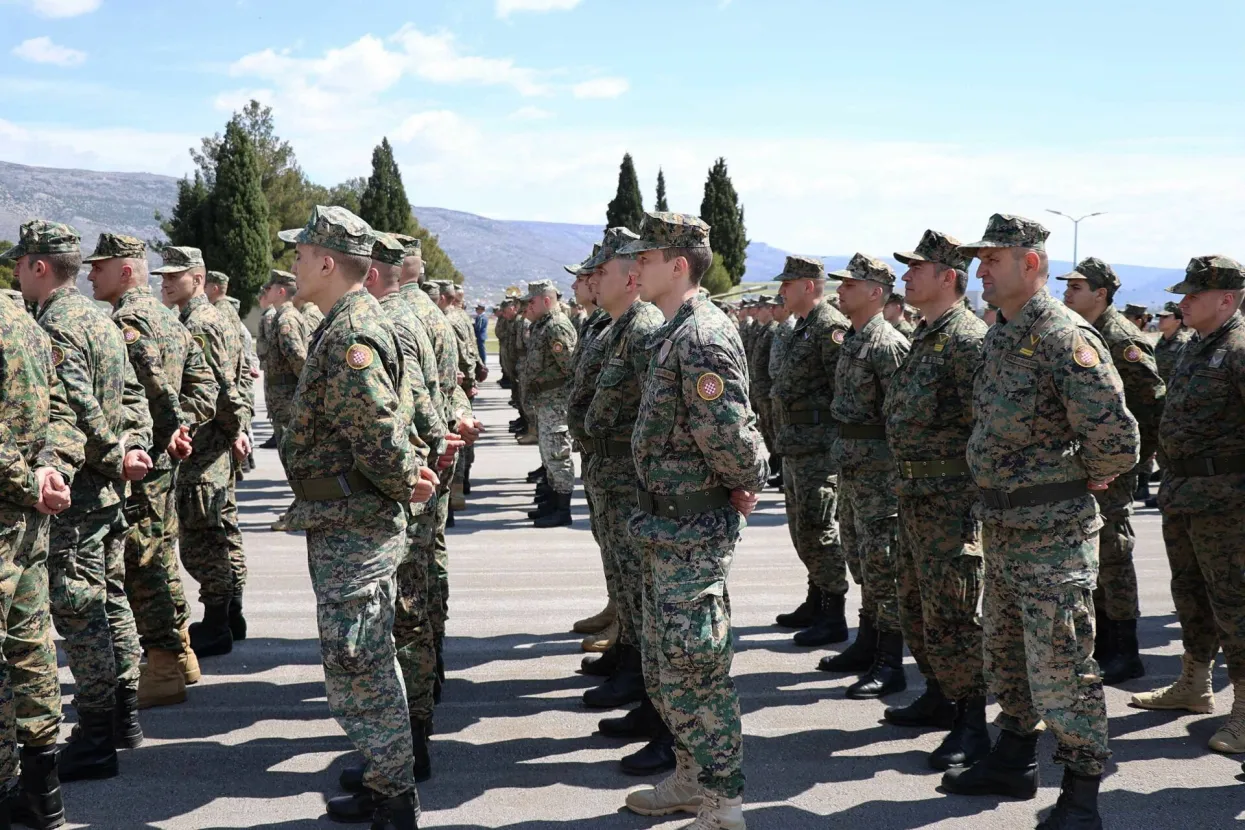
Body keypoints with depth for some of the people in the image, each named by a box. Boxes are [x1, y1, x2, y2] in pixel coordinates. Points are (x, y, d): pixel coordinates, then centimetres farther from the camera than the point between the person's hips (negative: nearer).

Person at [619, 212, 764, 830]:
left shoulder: (703, 338, -20)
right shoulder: (674, 334, 13)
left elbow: (725, 431, -28)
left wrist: (744, 482, -12)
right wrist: (746, 481, 9)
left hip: (693, 534, -11)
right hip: (666, 528, 11)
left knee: (694, 667, -3)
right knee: (664, 663, 19)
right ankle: (690, 779, 33)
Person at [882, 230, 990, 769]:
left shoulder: (967, 339, -16)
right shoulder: (924, 336, 16)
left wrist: (974, 502, -21)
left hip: (950, 498, -10)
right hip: (914, 493, 10)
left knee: (950, 614, -6)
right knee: (914, 605, 18)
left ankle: (971, 724, 4)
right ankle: (939, 696, 32)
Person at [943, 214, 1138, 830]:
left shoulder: (1064, 338, -19)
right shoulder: (999, 335, 10)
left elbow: (1115, 435, -24)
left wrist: (1090, 477, -7)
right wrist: (992, 488, 14)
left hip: (1052, 531, -9)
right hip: (1002, 524, 9)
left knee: (1059, 669, -2)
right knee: (1005, 656, 20)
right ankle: (1013, 762, 36)